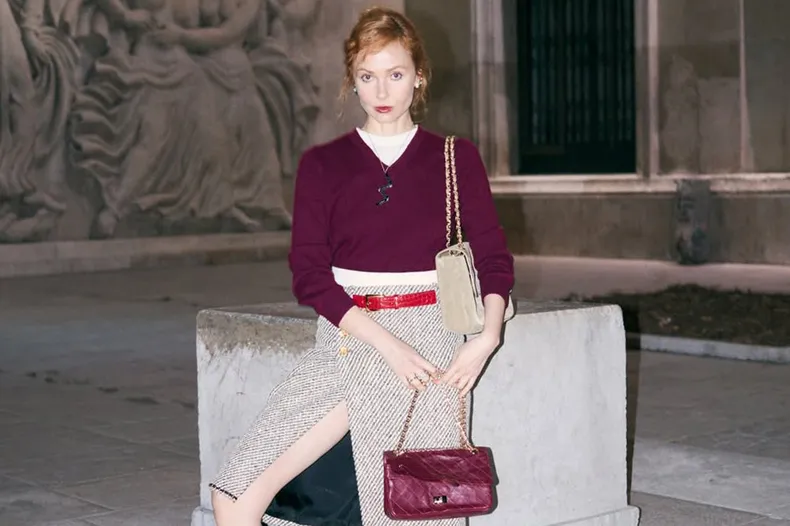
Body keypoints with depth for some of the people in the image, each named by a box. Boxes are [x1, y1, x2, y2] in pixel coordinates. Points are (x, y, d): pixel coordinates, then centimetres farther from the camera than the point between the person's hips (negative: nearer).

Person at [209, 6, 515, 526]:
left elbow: (494, 258, 8)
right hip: (348, 335, 1)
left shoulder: (456, 158, 8)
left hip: (427, 333, -1)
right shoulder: (323, 165, 8)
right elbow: (309, 273, 0)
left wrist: (487, 336, -11)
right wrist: (384, 342, -12)